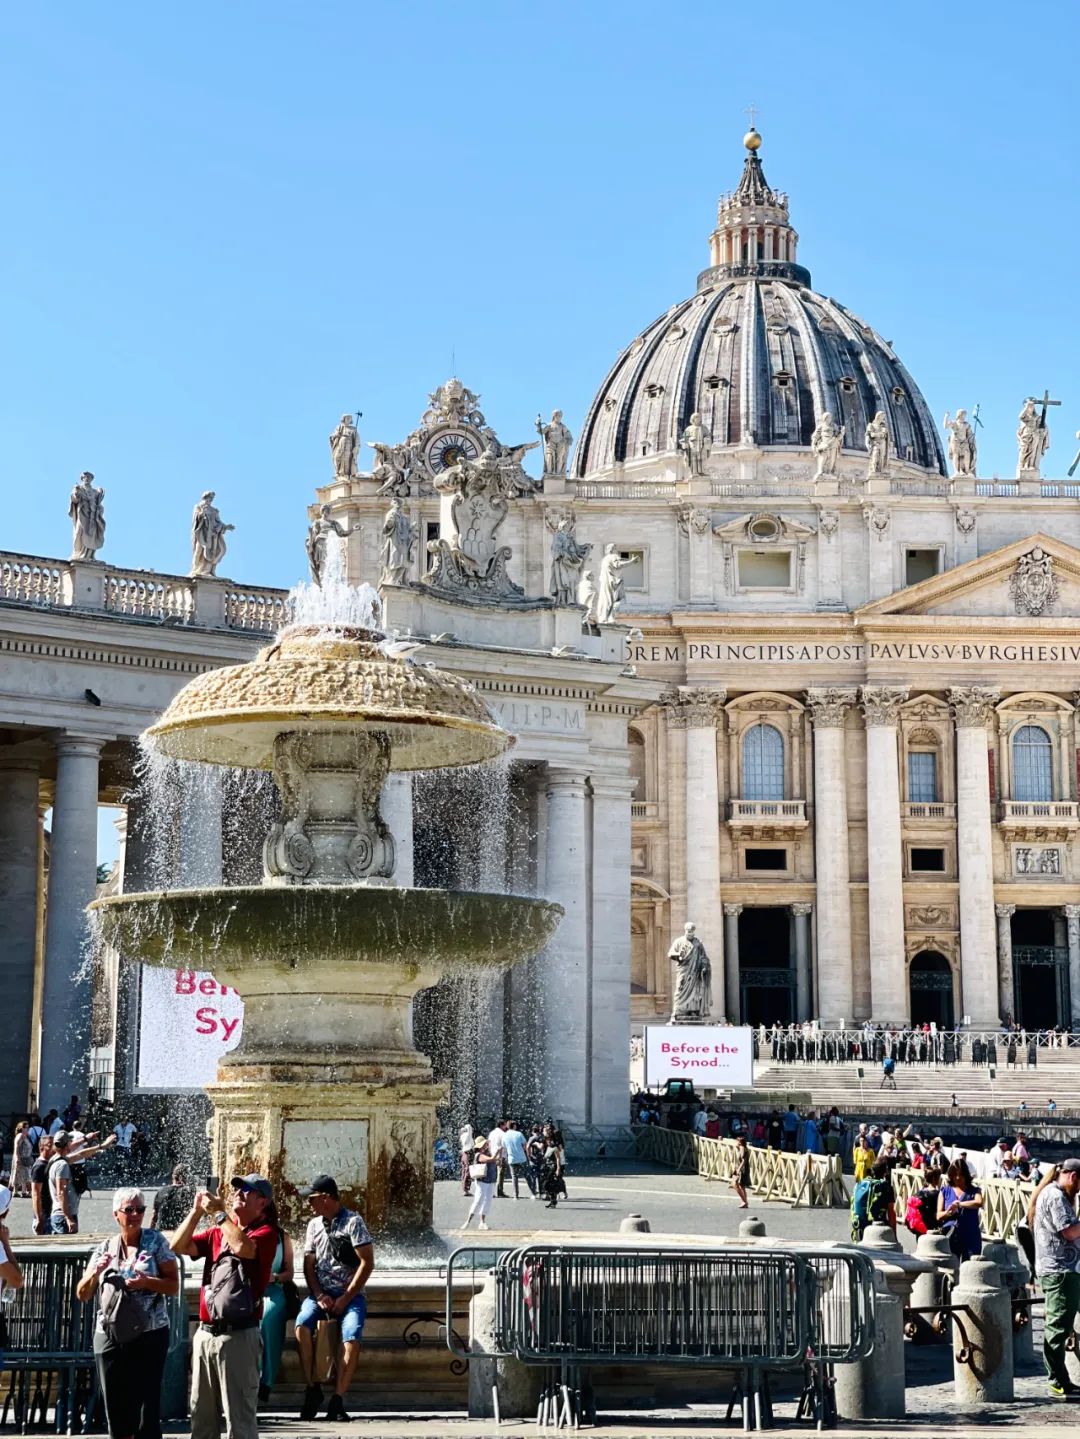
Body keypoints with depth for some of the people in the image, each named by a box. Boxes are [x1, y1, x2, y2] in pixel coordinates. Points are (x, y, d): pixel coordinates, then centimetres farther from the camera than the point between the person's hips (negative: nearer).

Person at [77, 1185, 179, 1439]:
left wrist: (147, 1282, -20)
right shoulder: (104, 1248, 9)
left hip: (149, 1335, -3)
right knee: (115, 1406, 6)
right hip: (109, 1336, 3)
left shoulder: (155, 1241, 1)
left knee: (148, 1403, -6)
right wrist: (95, 1272, -9)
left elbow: (174, 1285, -3)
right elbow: (83, 1295, 10)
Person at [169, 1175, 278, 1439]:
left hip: (238, 1335, -7)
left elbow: (242, 1247, -25)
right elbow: (178, 1246, 8)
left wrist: (220, 1211, -16)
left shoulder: (265, 1232, -4)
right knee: (201, 1414, 14)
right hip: (205, 1333, 7)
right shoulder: (217, 1232, 16)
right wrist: (197, 1210, -1)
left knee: (239, 1417, -5)